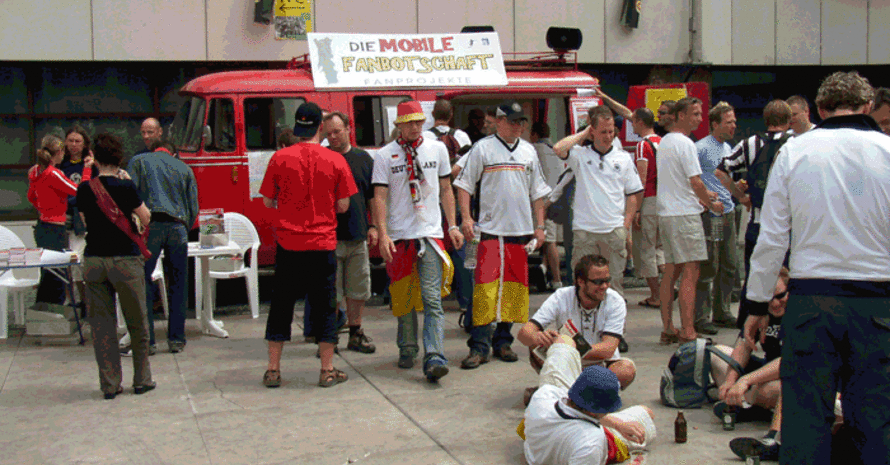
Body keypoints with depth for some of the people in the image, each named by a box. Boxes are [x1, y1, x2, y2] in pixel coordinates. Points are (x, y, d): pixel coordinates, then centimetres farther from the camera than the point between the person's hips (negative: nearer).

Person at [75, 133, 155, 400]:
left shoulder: (84, 189, -1)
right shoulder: (126, 187, -12)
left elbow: (85, 220, 12)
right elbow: (146, 218, -1)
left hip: (94, 260, 3)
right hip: (125, 260, -3)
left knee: (102, 323, 9)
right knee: (137, 322, 11)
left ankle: (110, 384, 11)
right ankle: (142, 379, 18)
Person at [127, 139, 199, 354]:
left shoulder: (139, 161, 15)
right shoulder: (184, 168, 21)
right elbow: (193, 207, 14)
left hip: (150, 224, -2)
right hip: (178, 227, 2)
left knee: (142, 282, 2)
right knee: (178, 285, 10)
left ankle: (145, 340, -2)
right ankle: (176, 338, 12)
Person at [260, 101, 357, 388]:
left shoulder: (280, 158, -3)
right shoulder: (335, 161, -3)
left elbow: (268, 201, 4)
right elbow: (343, 206, 0)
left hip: (288, 243, 1)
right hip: (323, 244, -1)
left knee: (282, 305, 10)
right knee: (324, 306, 8)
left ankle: (273, 370, 14)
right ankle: (327, 371, 11)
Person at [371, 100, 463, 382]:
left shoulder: (437, 149, 9)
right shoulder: (385, 155, 2)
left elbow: (445, 190, 15)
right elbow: (379, 197, -3)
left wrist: (452, 225, 8)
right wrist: (382, 234, -13)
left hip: (430, 233, 0)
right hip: (399, 236, 0)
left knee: (432, 299, -10)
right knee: (403, 298, 10)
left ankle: (434, 358, -17)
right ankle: (407, 350, 26)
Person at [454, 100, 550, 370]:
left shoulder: (529, 151, 14)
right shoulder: (482, 148, 1)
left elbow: (537, 192, 18)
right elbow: (465, 184, 1)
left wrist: (539, 226, 13)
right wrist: (466, 218, -9)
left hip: (521, 230, 5)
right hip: (490, 229, -4)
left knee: (514, 286, 6)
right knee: (485, 287, -11)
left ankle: (502, 341, 17)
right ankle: (479, 347, -7)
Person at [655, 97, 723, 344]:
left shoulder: (663, 142, 17)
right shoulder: (685, 143, -12)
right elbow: (696, 182, -15)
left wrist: (703, 194, 19)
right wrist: (712, 204, 0)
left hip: (665, 213, 9)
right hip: (685, 214, -9)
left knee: (671, 272, 11)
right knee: (690, 273, -8)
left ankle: (667, 329, 13)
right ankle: (687, 332, -9)